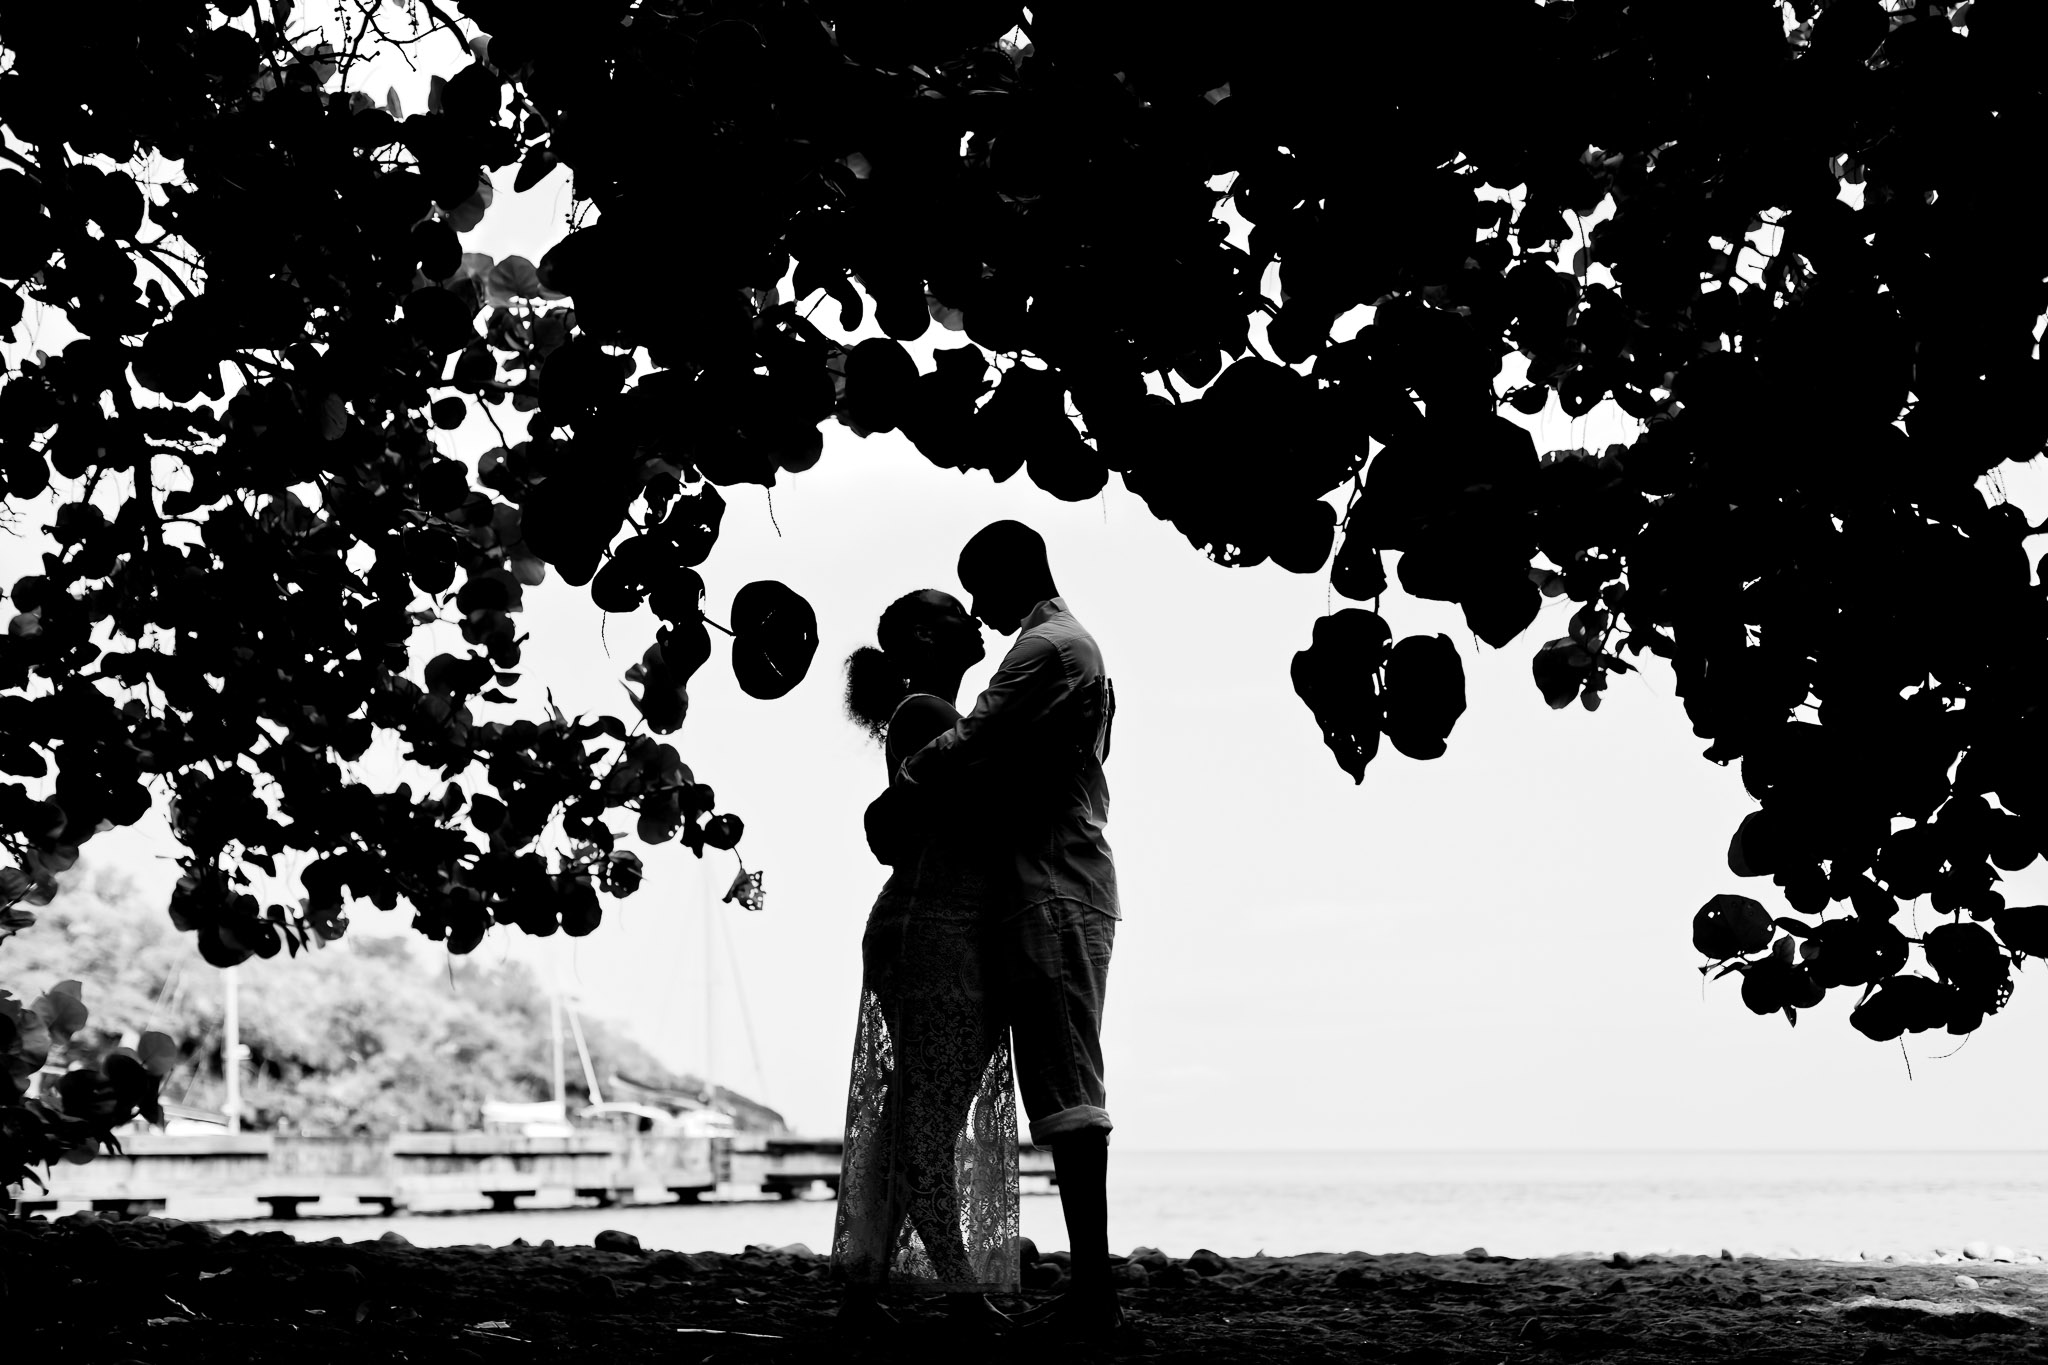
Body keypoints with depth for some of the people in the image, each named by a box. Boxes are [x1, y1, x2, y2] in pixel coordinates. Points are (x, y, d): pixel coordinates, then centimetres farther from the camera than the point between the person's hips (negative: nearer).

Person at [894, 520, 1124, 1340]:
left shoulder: (1047, 648, -9)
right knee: (1064, 1089, 7)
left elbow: (968, 747, -17)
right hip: (1060, 887, 10)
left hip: (1051, 893, -10)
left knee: (1065, 1089, -12)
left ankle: (1092, 1289, -14)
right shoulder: (1073, 647, 24)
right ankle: (1090, 1285, 7)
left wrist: (899, 792, -1)